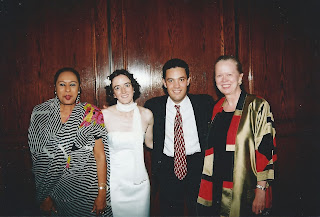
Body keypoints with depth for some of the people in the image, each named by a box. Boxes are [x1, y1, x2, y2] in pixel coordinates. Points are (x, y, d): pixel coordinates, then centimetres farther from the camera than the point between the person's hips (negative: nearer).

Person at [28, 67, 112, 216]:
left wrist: (102, 194, -12)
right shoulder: (40, 113, -2)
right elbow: (37, 157, -1)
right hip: (54, 187, 2)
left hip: (86, 189, -1)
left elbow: (100, 156, -8)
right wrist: (44, 197, -3)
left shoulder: (92, 115, -6)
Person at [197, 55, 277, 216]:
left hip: (245, 191, -5)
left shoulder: (257, 106, -10)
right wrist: (206, 188, 11)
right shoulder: (217, 109, 6)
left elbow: (266, 151, -13)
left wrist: (261, 191, -17)